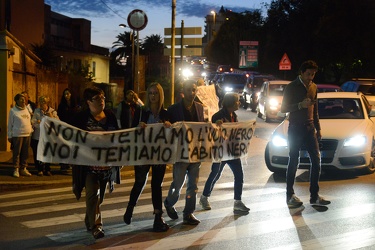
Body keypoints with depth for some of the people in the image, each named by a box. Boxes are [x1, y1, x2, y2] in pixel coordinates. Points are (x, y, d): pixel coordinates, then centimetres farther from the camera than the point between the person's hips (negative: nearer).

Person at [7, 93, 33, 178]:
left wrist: (31, 130, 14)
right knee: (17, 153, -1)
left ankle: (24, 169, 16)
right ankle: (16, 170, 6)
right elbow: (10, 124, -1)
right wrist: (9, 136, -2)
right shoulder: (13, 110, -3)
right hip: (17, 135, -5)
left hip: (27, 135, 5)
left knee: (25, 153, 8)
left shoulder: (27, 109, 12)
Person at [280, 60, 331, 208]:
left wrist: (318, 129, 16)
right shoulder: (292, 87, -5)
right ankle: (290, 196, 7)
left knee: (316, 160, 0)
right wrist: (301, 105, -21)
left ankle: (314, 196, 6)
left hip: (309, 128, 5)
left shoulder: (313, 87, 12)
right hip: (295, 128, -5)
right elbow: (283, 108, -8)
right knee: (293, 162, -1)